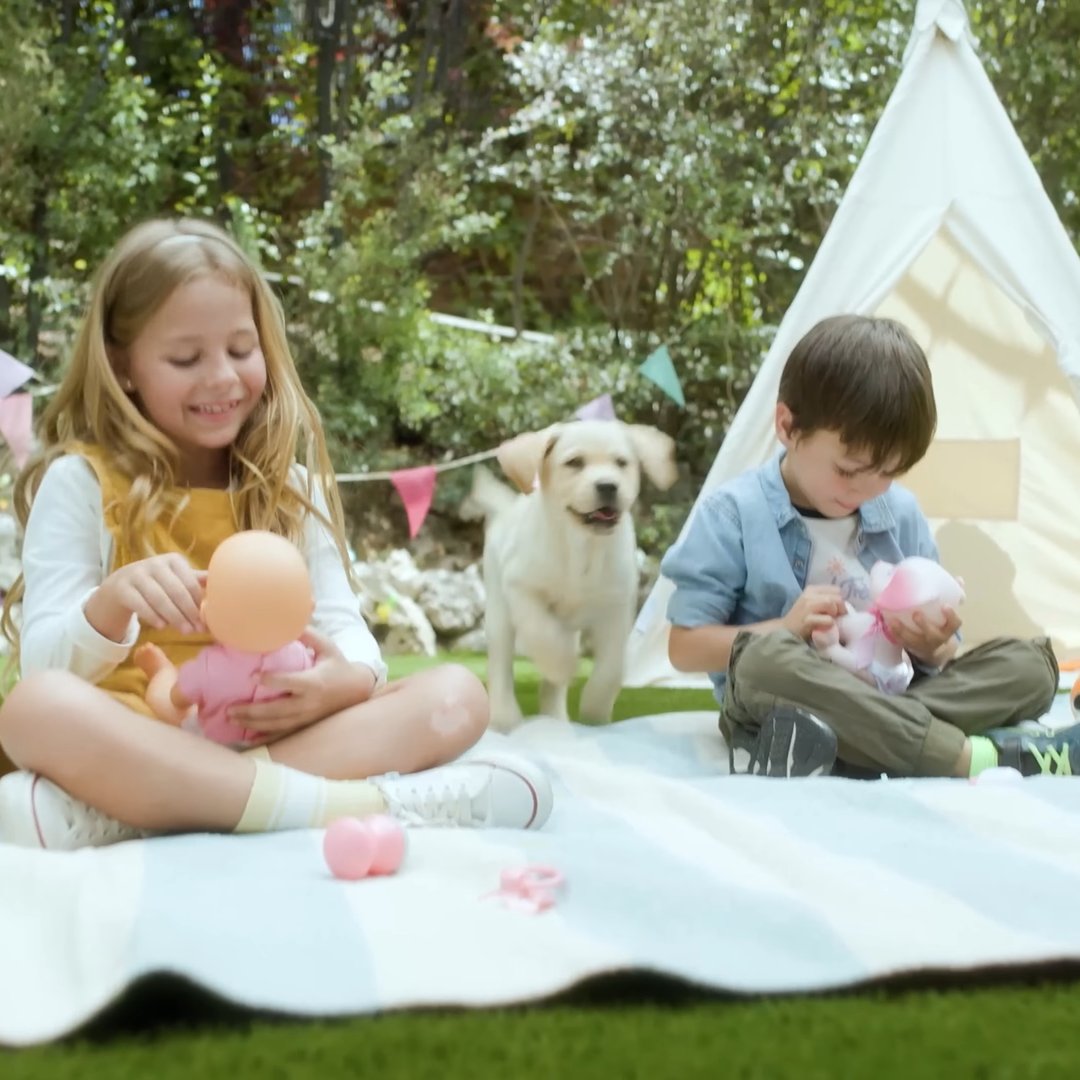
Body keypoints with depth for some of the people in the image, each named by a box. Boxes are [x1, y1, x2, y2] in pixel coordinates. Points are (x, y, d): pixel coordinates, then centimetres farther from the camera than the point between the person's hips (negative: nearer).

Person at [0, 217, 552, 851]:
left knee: (456, 695, -18)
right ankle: (349, 805, -33)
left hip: (277, 735, 4)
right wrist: (110, 605, -27)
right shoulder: (81, 482, 1)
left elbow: (344, 627, 4)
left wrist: (349, 679, -20)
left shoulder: (292, 487, 12)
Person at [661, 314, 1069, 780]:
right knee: (762, 657, -38)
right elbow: (684, 647, -5)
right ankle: (976, 755, -35)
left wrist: (934, 648, -13)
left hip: (879, 705, 5)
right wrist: (785, 628, -19)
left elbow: (936, 651, 12)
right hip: (773, 715, -4)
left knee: (1029, 663, -13)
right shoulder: (733, 514, -4)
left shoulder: (902, 514, 9)